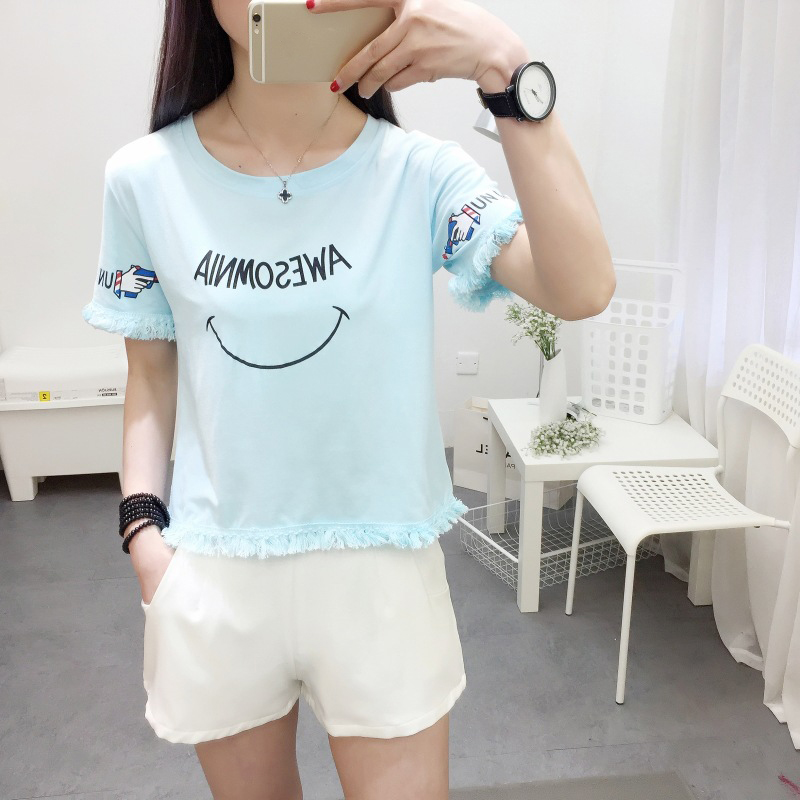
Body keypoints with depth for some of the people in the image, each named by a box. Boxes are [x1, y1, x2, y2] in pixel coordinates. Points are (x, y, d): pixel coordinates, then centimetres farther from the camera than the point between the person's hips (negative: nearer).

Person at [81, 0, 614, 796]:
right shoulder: (144, 178, -5)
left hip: (381, 568, -1)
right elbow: (152, 372, 4)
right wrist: (142, 527, -4)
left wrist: (507, 69, -33)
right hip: (214, 575, 2)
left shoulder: (420, 172, -12)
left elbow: (581, 290, -26)